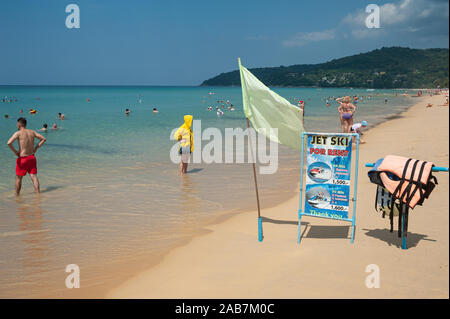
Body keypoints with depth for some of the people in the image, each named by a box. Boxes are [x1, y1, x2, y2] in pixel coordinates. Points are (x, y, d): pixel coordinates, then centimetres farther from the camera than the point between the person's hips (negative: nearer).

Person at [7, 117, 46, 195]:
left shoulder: (18, 133, -11)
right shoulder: (32, 132, 5)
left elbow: (9, 143, -24)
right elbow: (43, 139, 11)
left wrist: (15, 152, -11)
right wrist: (35, 148, 9)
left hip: (22, 158, -4)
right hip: (32, 157, 4)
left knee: (18, 178, 11)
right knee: (34, 176, 3)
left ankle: (17, 195, 21)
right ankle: (38, 194, -2)